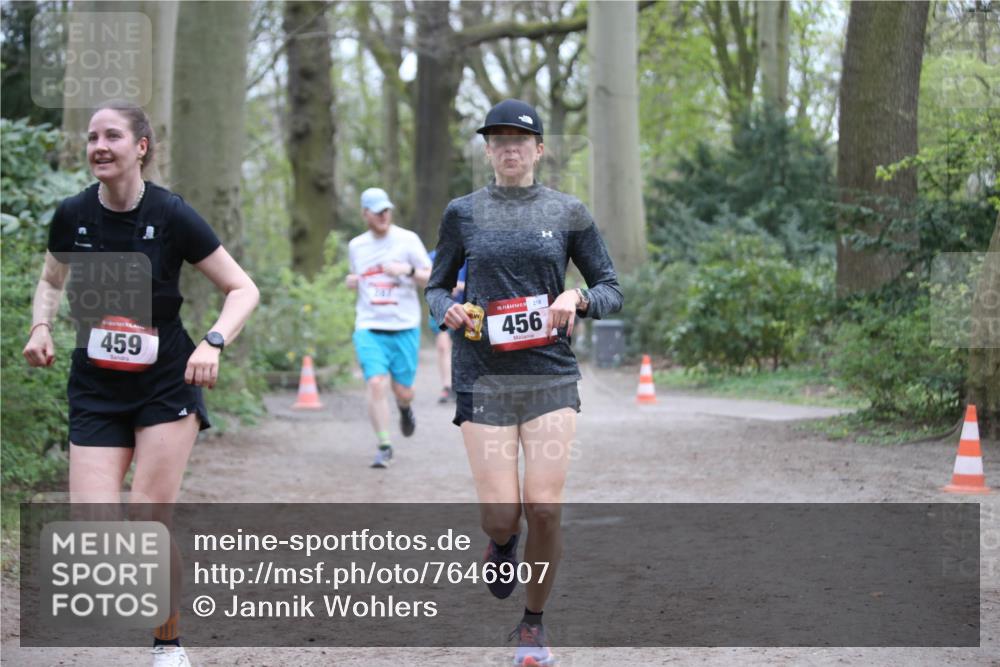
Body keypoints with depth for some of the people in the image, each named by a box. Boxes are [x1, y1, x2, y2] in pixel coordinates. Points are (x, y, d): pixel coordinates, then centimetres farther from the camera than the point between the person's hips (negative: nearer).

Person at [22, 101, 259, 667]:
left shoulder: (171, 215, -11)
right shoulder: (72, 216, -2)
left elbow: (243, 288, -6)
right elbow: (52, 281, 18)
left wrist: (213, 343, -22)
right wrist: (41, 326, -2)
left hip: (166, 384, -3)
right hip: (95, 389, 3)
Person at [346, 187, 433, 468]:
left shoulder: (407, 240, -1)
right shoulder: (356, 246, 10)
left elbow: (432, 278, -1)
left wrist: (408, 270, -20)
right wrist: (351, 280, 5)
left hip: (404, 327, -1)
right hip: (369, 327, 1)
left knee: (402, 390, 3)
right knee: (376, 384, -16)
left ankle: (405, 408, 41)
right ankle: (384, 446, -7)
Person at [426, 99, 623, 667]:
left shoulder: (568, 212, 6)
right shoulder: (463, 213, 7)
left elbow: (612, 290, 10)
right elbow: (437, 286, 16)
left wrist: (577, 298, -12)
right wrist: (448, 310, -7)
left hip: (551, 374, 0)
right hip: (484, 378, 0)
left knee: (544, 507, -9)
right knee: (501, 516, -8)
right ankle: (502, 543, 32)